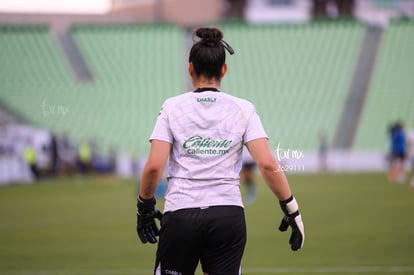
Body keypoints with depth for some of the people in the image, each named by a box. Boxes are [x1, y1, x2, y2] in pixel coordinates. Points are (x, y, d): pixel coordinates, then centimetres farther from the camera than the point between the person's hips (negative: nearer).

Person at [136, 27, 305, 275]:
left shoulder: (173, 107, 2)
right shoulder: (242, 109, 3)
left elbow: (154, 166, -5)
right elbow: (268, 164, -5)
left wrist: (144, 207, 9)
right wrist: (292, 210, 2)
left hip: (180, 214, -1)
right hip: (229, 217, 1)